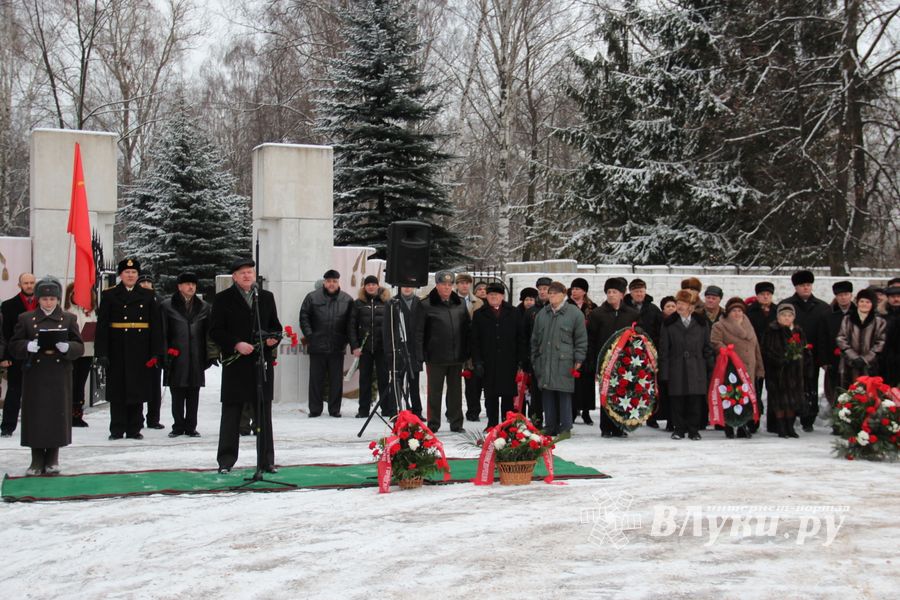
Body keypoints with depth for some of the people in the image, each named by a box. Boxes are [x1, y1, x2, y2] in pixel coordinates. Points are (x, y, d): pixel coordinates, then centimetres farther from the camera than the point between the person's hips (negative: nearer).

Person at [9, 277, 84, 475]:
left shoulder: (69, 319, 8)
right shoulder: (25, 319, 7)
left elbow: (79, 347, 4)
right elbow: (14, 345, 4)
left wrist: (66, 347, -17)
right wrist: (28, 346, -17)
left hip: (60, 376, 0)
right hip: (34, 375, 0)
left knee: (58, 414, 1)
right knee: (35, 416, 0)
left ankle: (52, 459, 13)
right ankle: (37, 460, 8)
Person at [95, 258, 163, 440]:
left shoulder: (148, 296, 8)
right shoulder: (109, 295, 4)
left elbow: (155, 326, 5)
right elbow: (102, 325, -1)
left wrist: (156, 353, -3)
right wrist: (102, 352, -9)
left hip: (140, 350, 1)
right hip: (118, 350, -1)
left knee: (138, 390, 4)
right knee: (118, 391, 2)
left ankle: (134, 429, 12)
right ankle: (117, 430, 9)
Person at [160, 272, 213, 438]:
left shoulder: (204, 307, 11)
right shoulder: (167, 306, 3)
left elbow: (208, 332, 11)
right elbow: (163, 333, 0)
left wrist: (210, 355, 4)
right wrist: (164, 354, -7)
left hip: (196, 358, 2)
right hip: (176, 359, -2)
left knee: (193, 395, 6)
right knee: (177, 395, 3)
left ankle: (191, 427, 14)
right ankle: (178, 426, 13)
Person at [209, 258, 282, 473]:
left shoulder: (266, 297, 13)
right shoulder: (223, 299, 2)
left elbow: (275, 326, 18)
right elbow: (215, 331, -3)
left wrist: (274, 338, -4)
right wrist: (236, 345, -16)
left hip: (262, 362, 3)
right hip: (235, 364, -3)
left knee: (264, 413, 6)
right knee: (231, 413, 2)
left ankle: (266, 460, 13)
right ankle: (226, 460, 9)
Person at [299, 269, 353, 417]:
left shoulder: (347, 299, 4)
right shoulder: (312, 297, 1)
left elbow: (351, 322, 8)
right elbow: (304, 317, 3)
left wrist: (347, 339, -1)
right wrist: (309, 335, -4)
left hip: (338, 348, 1)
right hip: (317, 347, -1)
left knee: (336, 379, 5)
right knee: (316, 379, 5)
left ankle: (335, 409, 14)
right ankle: (315, 409, 12)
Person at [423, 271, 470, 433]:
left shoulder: (460, 304, 8)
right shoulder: (427, 305, -6)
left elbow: (467, 328, 13)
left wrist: (467, 352, 7)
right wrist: (421, 355, -11)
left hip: (457, 356, 4)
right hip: (436, 357, -4)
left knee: (455, 390, 11)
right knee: (435, 391, 5)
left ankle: (456, 423, 20)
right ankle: (433, 424, 13)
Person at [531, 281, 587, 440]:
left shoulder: (574, 313, -1)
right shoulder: (542, 314, 14)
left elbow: (581, 339, 0)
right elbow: (535, 339, 19)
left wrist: (579, 359, -5)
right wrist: (534, 359, 16)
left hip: (564, 362, -5)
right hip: (545, 362, 5)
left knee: (564, 395, -3)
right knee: (548, 395, 6)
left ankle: (565, 428, 4)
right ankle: (550, 427, 15)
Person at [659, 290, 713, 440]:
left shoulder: (701, 324, 7)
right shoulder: (669, 324, 5)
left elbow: (707, 348, 11)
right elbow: (663, 350, 3)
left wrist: (710, 370, 5)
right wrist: (664, 372, -4)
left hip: (696, 369, 0)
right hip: (676, 369, 0)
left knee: (695, 400, 0)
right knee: (677, 400, 1)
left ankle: (693, 429, 11)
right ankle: (679, 428, 12)